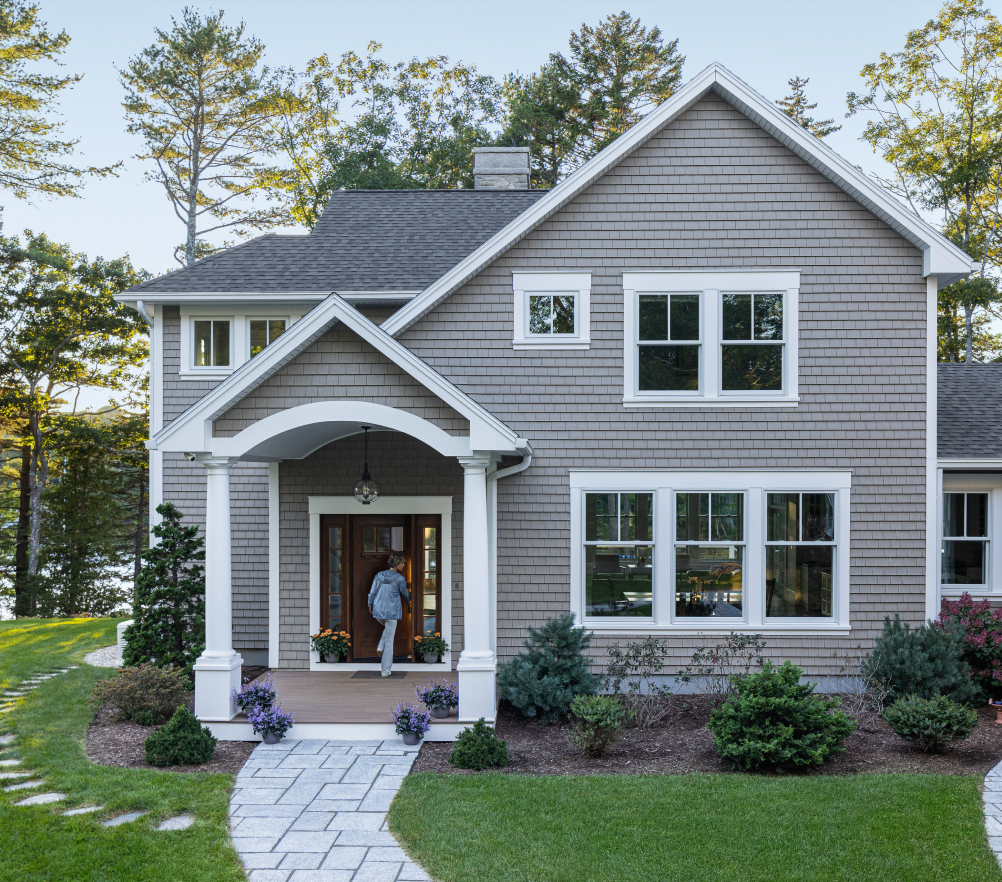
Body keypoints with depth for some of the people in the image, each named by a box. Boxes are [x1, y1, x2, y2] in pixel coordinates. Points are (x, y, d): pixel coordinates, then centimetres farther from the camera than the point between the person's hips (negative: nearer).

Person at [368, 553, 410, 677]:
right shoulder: (399, 579, -10)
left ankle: (380, 647, 12)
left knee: (387, 628, 35)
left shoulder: (379, 576, 1)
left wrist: (370, 605, 22)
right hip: (392, 612, -4)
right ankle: (385, 670, 6)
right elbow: (405, 594, 4)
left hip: (378, 612, 4)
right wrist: (410, 601, 27)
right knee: (389, 641, 4)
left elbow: (372, 592, 5)